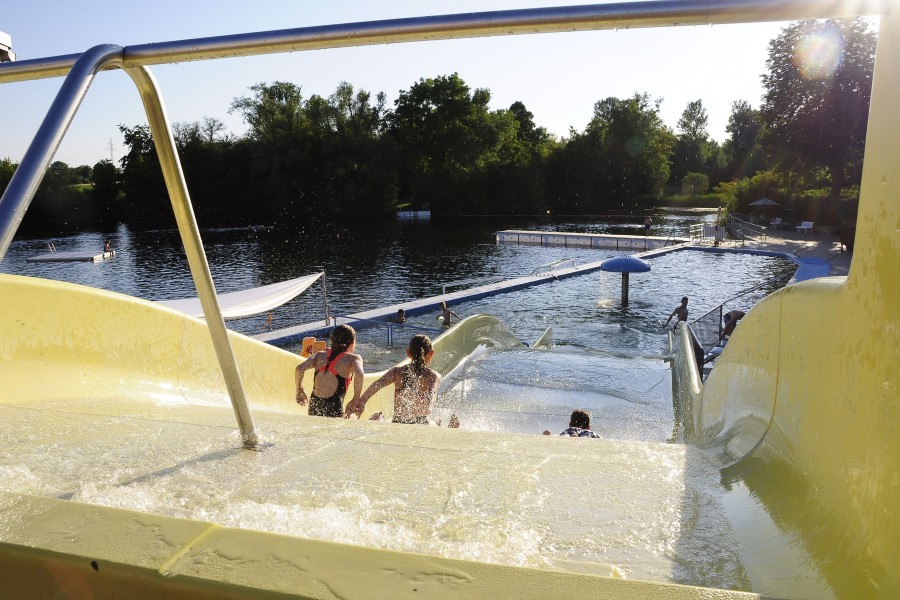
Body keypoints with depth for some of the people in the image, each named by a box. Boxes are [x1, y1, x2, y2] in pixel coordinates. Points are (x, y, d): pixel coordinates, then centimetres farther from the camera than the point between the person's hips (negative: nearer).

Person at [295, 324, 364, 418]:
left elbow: (299, 369, -1)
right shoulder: (353, 358, 2)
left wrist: (299, 391, 13)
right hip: (334, 409, -5)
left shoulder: (320, 355, 13)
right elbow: (358, 374, -19)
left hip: (313, 408, 5)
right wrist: (356, 399, -8)